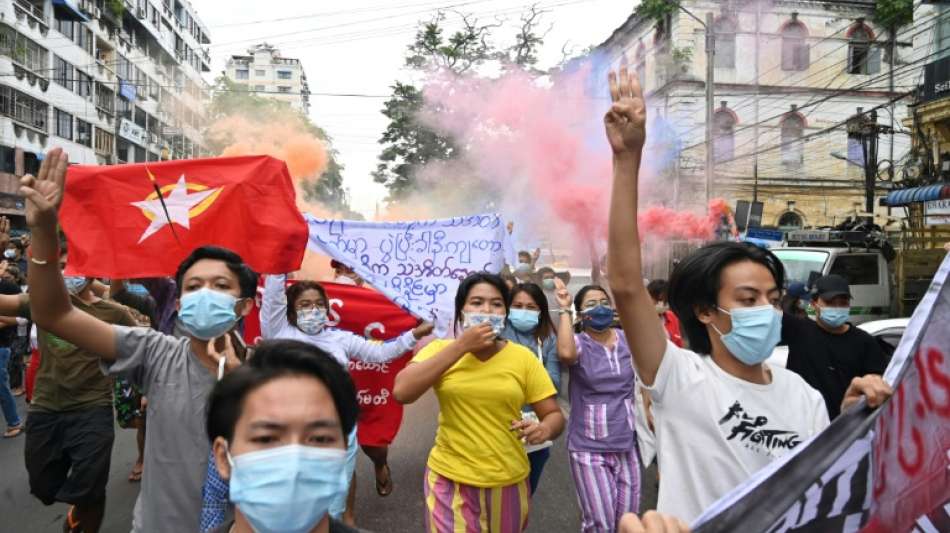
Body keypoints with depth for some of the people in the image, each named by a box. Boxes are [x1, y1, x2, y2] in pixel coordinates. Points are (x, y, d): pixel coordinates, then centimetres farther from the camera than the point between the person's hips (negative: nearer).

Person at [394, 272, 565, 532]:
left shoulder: (523, 357, -4)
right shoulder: (440, 349, -4)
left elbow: (555, 415, 0)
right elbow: (401, 392, -19)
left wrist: (545, 428, -24)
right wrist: (461, 345, -21)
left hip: (508, 482, 2)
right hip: (450, 479, -1)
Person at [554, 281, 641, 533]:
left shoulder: (628, 340, 2)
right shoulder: (579, 344, -8)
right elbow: (566, 353, -32)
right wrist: (565, 310, -22)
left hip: (626, 443, 4)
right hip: (589, 447, -4)